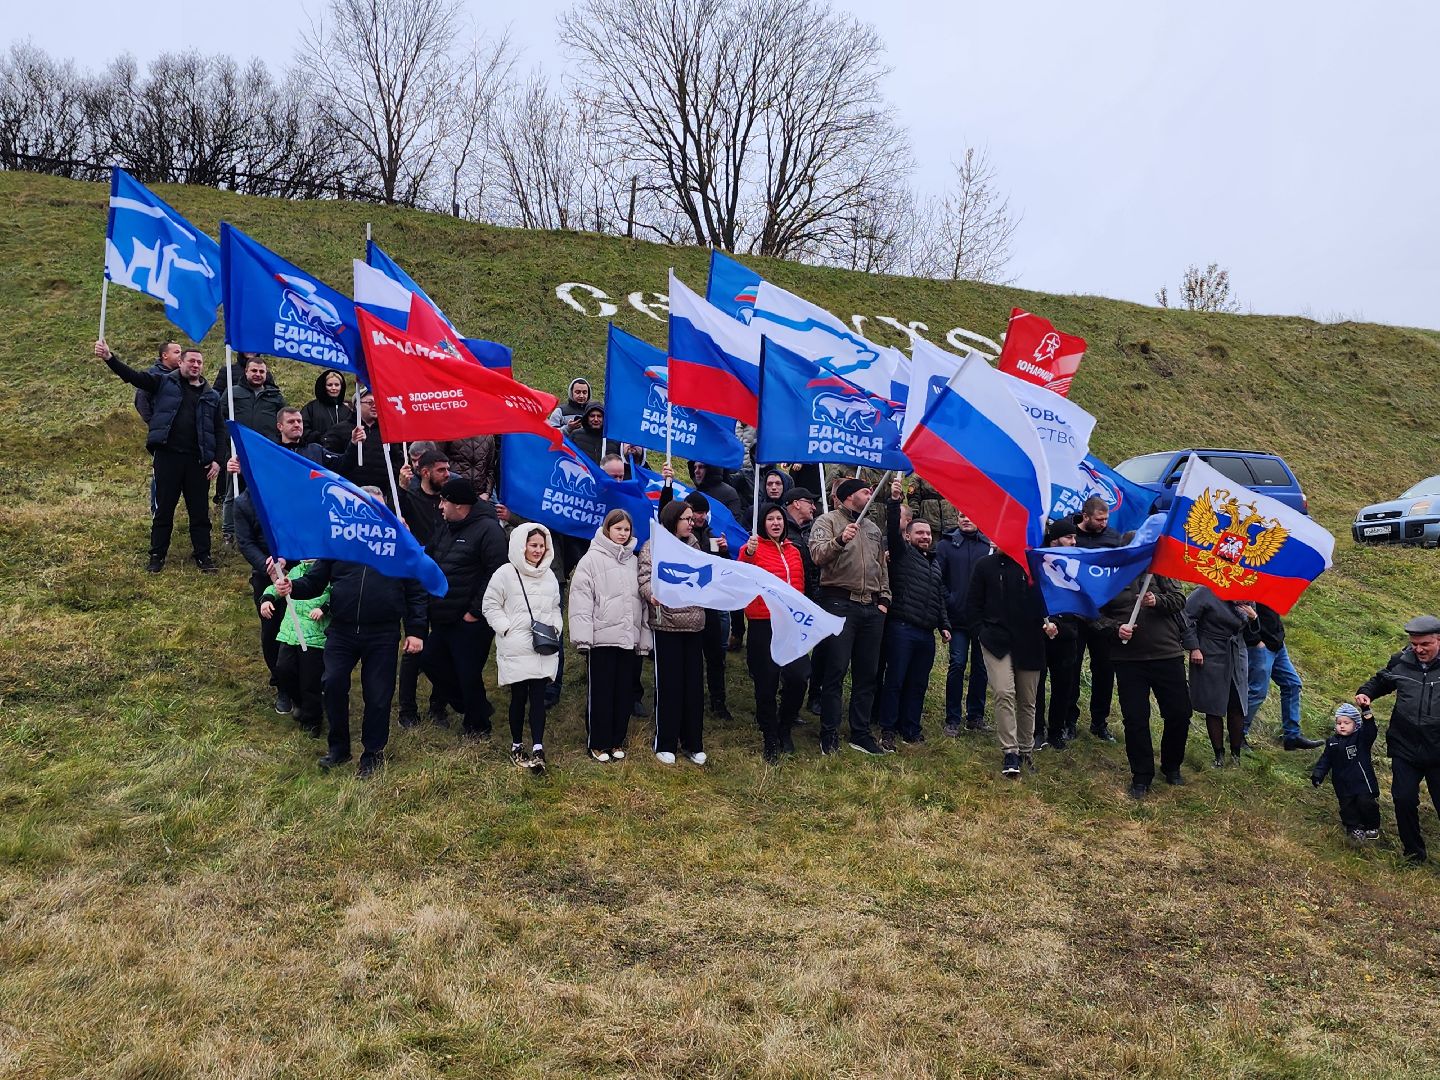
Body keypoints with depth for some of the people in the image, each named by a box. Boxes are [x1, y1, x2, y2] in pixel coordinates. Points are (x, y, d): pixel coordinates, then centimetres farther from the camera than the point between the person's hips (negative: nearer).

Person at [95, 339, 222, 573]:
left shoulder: (211, 396, 12)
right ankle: (157, 555, 15)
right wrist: (109, 358, -18)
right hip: (167, 455, -1)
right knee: (164, 509, 6)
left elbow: (219, 430, 11)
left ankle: (203, 556, 14)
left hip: (197, 460, 2)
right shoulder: (164, 383, 7)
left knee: (199, 510, 6)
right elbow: (133, 376, -4)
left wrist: (217, 460, 2)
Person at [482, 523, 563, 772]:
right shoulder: (506, 574, -5)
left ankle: (538, 749, -4)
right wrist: (506, 629, -11)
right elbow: (491, 605, -2)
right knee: (519, 697, 5)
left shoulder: (549, 576, 12)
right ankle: (516, 746, 20)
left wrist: (555, 629, 5)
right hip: (515, 649, -4)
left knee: (538, 697, -2)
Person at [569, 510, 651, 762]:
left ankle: (617, 741, 22)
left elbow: (641, 599, 15)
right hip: (602, 637, -5)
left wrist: (645, 638, 10)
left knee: (624, 692, 10)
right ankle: (598, 743, 14)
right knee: (600, 692, 3)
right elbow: (581, 598, -9)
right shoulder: (592, 559, -3)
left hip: (630, 637, 5)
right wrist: (583, 637, -16)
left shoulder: (634, 561, 13)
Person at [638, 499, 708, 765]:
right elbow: (645, 579, -13)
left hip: (693, 625, 6)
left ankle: (692, 743, 18)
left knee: (693, 684, 8)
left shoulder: (693, 546, 16)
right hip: (667, 625, -6)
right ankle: (664, 745, 10)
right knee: (668, 685, -1)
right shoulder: (653, 547, -4)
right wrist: (652, 594, -33)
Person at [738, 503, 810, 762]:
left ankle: (784, 728, 18)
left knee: (798, 678, -8)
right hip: (763, 624, -4)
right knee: (766, 684, 3)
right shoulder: (754, 548, -4)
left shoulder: (793, 552, 14)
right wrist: (747, 555, -41)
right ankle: (770, 740, 19)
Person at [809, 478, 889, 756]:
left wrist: (884, 599, 13)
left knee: (866, 673, 9)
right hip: (839, 604, -6)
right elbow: (818, 554, -17)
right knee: (836, 671, -5)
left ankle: (861, 733, 17)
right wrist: (840, 540, -33)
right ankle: (829, 735, 4)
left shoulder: (873, 528, 20)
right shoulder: (827, 521, 0)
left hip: (871, 608, 6)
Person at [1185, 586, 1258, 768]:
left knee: (1237, 708, 4)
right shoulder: (1206, 592, -12)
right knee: (1214, 707, 1)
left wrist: (1253, 617, -2)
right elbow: (1187, 617, -12)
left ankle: (1236, 754, 17)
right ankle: (1219, 755, 13)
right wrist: (1194, 648, -14)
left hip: (1237, 659, 5)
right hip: (1210, 658, -5)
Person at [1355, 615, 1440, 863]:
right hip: (1405, 749, 3)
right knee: (1404, 800, 2)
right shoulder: (1401, 662, 0)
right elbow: (1380, 681, 19)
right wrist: (1366, 693, 0)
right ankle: (1414, 852, 23)